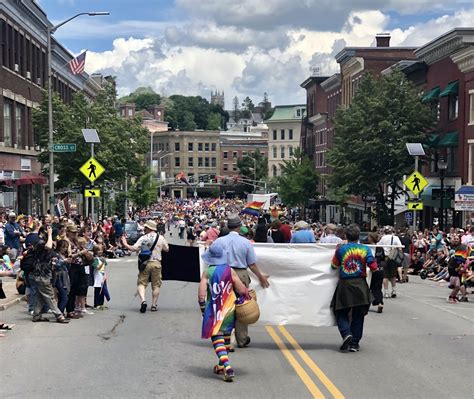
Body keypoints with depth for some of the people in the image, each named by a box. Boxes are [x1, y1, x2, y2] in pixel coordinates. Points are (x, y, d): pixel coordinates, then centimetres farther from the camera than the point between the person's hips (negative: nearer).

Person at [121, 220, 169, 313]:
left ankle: (143, 300, -17)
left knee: (141, 283, 5)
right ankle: (154, 305, 12)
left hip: (145, 263, -1)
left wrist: (125, 244, 5)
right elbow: (167, 249, 10)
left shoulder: (143, 238, -3)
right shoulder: (160, 238, 2)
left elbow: (134, 248, -9)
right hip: (156, 263, 1)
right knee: (156, 285, 11)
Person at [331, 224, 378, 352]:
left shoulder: (341, 249, -4)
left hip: (344, 285, -1)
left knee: (341, 312, 12)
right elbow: (374, 267, -7)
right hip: (360, 286, 1)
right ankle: (354, 343, 11)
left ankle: (346, 334, -12)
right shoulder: (365, 249, -5)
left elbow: (334, 265, 7)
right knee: (358, 315, 11)